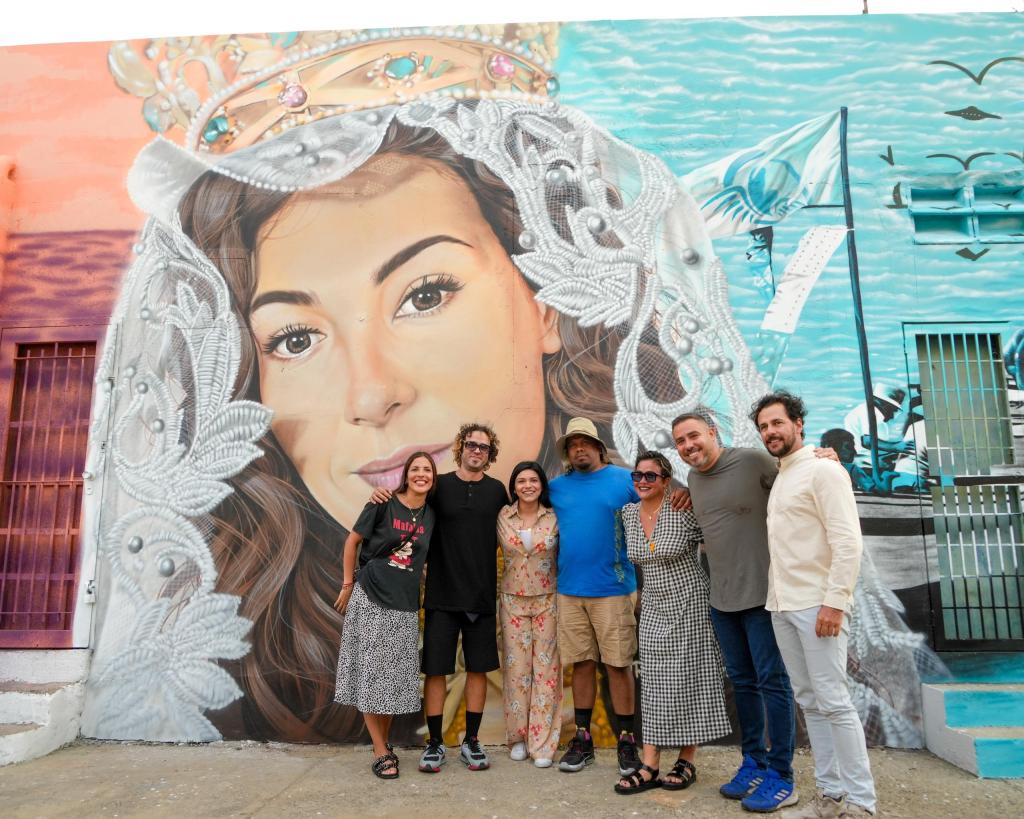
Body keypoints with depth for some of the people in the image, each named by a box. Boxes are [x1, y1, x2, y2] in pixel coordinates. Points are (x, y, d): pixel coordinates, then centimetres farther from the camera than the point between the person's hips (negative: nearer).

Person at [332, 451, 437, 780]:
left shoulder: (431, 515, 4)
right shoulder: (383, 505, -8)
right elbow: (352, 541, -1)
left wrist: (417, 594, 11)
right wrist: (348, 584, 1)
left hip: (405, 606, 4)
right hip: (371, 599, -4)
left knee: (395, 678, 11)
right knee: (371, 674, 1)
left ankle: (384, 742, 28)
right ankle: (381, 752, 12)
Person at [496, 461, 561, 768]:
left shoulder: (554, 518, -3)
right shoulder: (502, 517, -2)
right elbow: (501, 549, 11)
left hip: (547, 600, -1)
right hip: (513, 600, 1)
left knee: (546, 668, 1)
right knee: (516, 668, 5)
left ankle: (542, 743, 11)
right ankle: (518, 737, 20)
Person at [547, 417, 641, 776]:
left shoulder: (625, 479, 0)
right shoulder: (557, 487, 9)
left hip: (613, 588, -3)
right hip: (569, 588, 3)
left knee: (618, 664, 3)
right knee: (581, 663, 11)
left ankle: (627, 741, 17)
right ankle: (582, 739, 23)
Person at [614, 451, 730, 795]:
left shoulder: (684, 511, -14)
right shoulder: (628, 514, 2)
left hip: (689, 606, -5)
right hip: (653, 609, 5)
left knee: (689, 680, 4)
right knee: (653, 683, 6)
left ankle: (687, 762, 19)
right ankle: (650, 766, 12)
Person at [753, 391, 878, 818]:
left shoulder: (822, 470, -7)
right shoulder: (778, 478, 17)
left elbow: (847, 541, -15)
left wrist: (834, 602, -20)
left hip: (817, 605, -8)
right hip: (781, 606, 8)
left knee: (833, 702, -4)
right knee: (809, 702, 11)